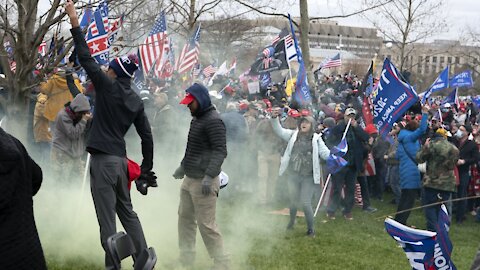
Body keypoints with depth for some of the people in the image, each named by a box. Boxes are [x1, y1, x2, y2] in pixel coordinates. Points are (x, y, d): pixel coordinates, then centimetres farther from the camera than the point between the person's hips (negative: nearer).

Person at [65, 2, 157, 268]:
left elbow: (86, 58, -8)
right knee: (127, 211, 18)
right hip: (121, 159, 7)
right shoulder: (136, 101, 10)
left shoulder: (108, 86, -7)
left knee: (107, 217, -5)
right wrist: (146, 169, 16)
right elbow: (146, 136, 10)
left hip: (103, 159, -7)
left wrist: (74, 22, -4)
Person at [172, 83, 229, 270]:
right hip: (189, 178, 10)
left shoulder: (213, 121, -15)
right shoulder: (197, 119, 16)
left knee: (206, 223, -9)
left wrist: (209, 176, -29)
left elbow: (220, 151, -22)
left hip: (203, 181, -10)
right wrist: (183, 166, 31)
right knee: (185, 218, 14)